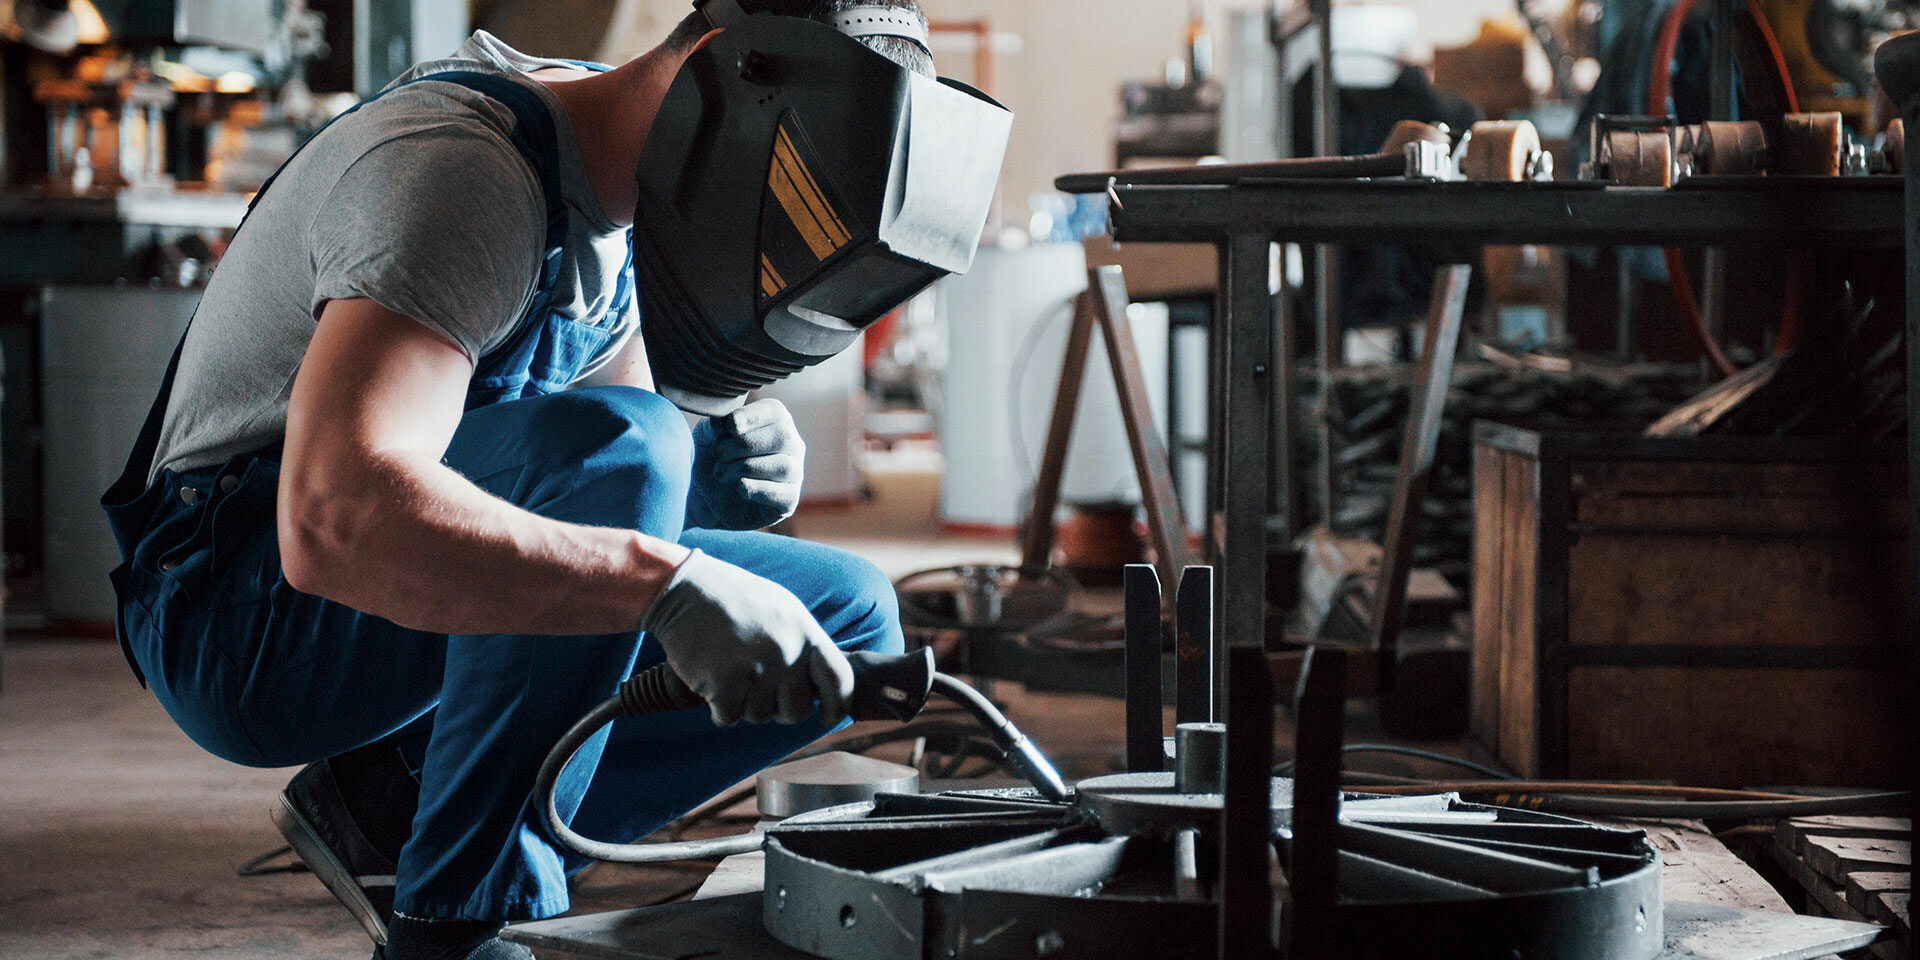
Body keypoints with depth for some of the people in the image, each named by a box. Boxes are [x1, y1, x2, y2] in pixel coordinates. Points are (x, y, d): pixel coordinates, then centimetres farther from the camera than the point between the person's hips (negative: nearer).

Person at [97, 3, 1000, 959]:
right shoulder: (456, 162, -25)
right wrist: (669, 585, -45)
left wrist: (720, 473, -12)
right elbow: (332, 517, -40)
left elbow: (578, 503, 12)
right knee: (611, 441, -33)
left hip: (410, 596, 9)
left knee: (850, 618, 1)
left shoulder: (625, 200, 4)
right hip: (240, 606, -9)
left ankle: (398, 805, -1)